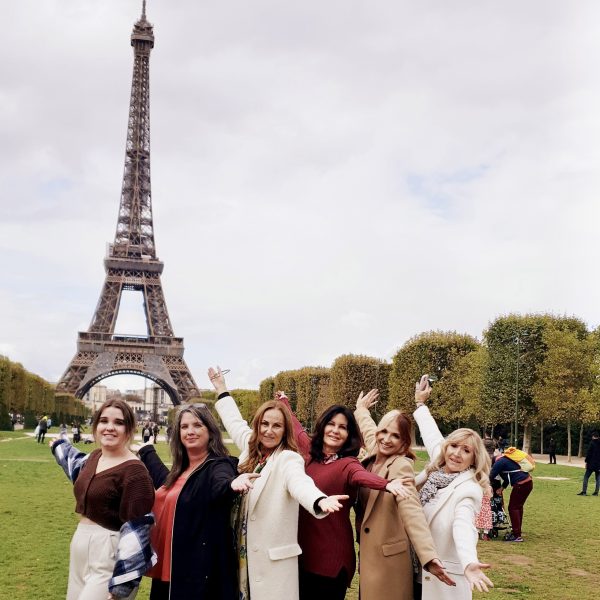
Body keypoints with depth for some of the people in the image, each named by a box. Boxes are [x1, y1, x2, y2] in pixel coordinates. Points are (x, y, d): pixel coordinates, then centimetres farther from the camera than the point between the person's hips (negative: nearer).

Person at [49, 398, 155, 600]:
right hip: (81, 546, 9)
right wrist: (59, 446, 47)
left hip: (110, 555, -8)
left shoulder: (134, 471, -20)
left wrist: (121, 584, -23)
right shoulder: (94, 456, 5)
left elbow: (137, 530, -22)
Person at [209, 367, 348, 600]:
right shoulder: (251, 452, 7)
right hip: (244, 553, 7)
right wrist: (222, 390, 37)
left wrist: (320, 501, -57)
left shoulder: (288, 459, -14)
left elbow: (300, 482, -35)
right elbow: (236, 424, 25)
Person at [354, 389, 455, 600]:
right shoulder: (373, 456, 2)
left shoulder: (401, 466, -19)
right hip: (368, 553, 8)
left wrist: (429, 557, -44)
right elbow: (368, 429, 25)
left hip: (388, 558, -8)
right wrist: (361, 409, 44)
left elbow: (412, 511, -31)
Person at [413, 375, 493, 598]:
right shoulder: (436, 469, 0)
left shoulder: (469, 489, -18)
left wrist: (469, 563, -54)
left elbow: (463, 526, -36)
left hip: (446, 576, -7)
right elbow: (432, 434, 17)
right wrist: (420, 403, 30)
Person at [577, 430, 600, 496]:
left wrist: (586, 462, -5)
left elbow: (589, 453, -10)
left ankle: (584, 491, -8)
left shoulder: (592, 443, -7)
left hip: (591, 464, -5)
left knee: (586, 477, -1)